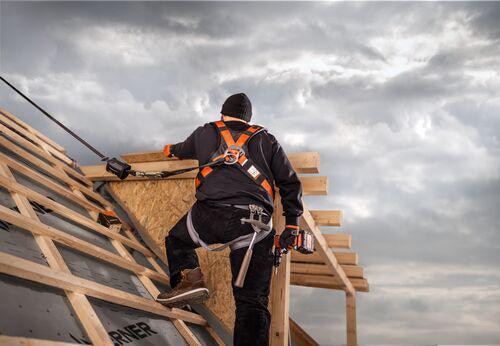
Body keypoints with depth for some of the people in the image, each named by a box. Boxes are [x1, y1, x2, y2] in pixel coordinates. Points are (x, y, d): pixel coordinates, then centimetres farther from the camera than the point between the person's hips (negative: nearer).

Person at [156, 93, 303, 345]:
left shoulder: (207, 133, 22)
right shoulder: (266, 139, 24)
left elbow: (185, 149, 44)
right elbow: (290, 183, 18)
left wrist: (171, 150, 67)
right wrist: (292, 224, 20)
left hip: (213, 213, -1)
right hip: (257, 225, 1)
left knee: (176, 241, 29)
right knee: (253, 302, 5)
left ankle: (188, 278, 5)